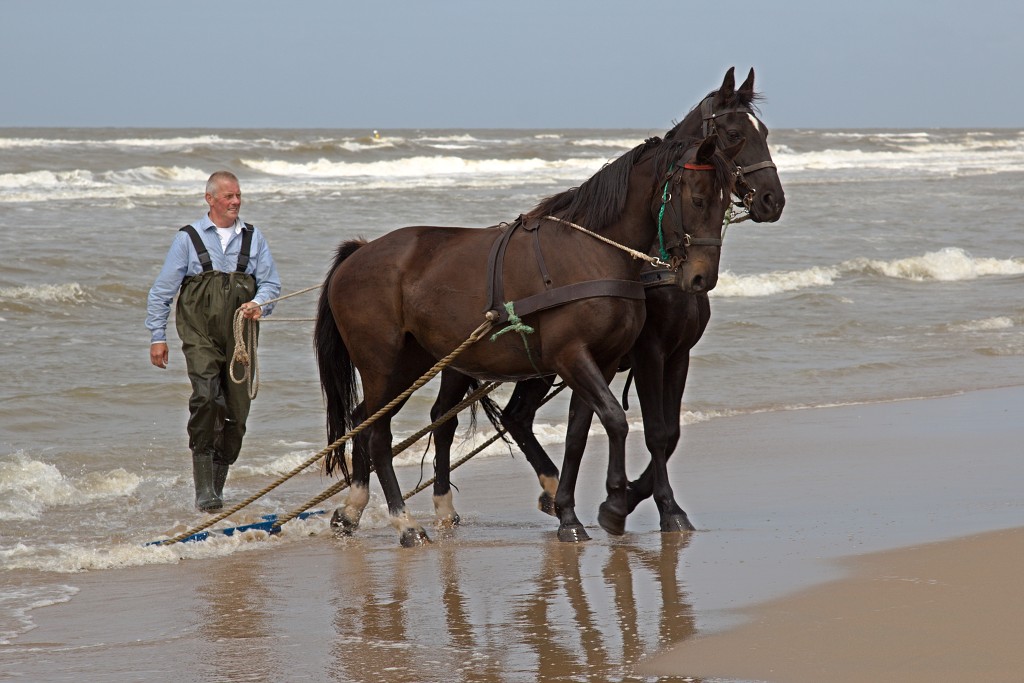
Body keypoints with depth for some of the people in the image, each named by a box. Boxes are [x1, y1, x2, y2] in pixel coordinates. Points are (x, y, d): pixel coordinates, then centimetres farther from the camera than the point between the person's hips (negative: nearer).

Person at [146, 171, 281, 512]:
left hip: (240, 336, 4)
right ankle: (204, 491, -21)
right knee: (206, 398, -22)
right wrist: (157, 337, 3)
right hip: (200, 334, -4)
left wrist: (259, 304, -9)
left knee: (236, 412, 2)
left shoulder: (253, 237, 13)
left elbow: (270, 283, 13)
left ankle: (217, 483, 17)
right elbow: (161, 292, 7)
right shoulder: (188, 238, 4)